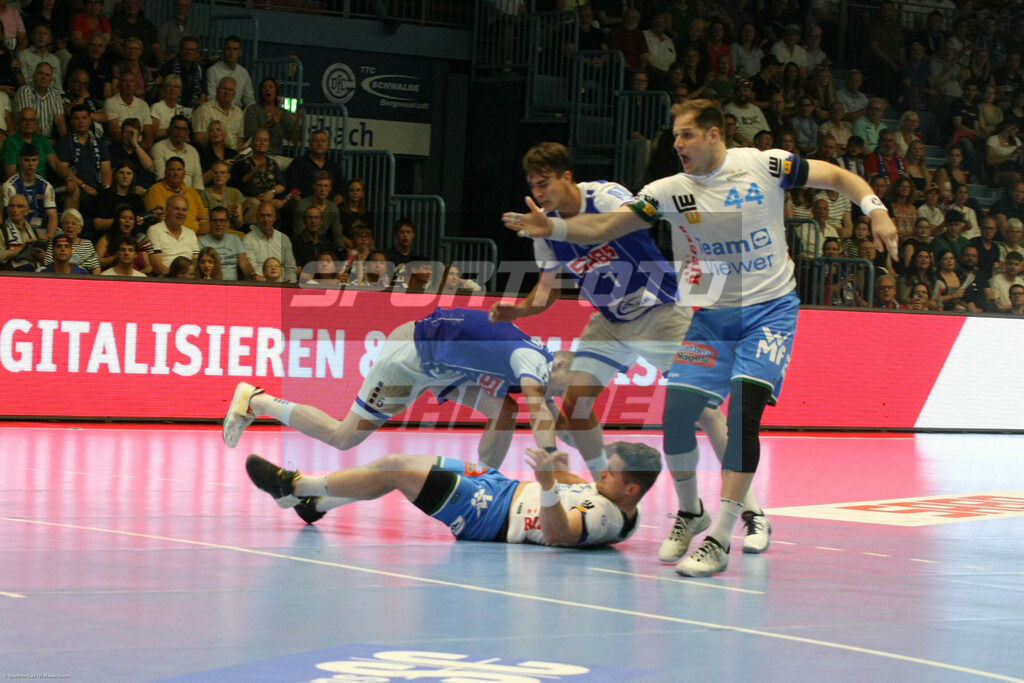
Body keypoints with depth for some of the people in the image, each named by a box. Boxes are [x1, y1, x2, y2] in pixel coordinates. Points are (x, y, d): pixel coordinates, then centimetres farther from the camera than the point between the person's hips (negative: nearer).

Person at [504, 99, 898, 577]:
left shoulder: (764, 165, -7)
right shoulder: (670, 192, -3)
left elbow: (837, 177, 4)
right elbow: (604, 227, -11)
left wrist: (875, 210, -12)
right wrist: (555, 227, -27)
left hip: (771, 309, -3)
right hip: (712, 316, 3)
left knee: (743, 411, -22)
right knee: (674, 414, -10)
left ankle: (719, 539, -19)